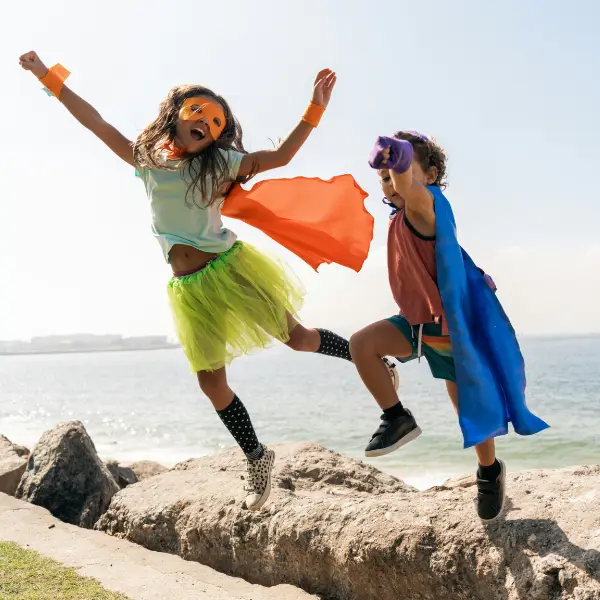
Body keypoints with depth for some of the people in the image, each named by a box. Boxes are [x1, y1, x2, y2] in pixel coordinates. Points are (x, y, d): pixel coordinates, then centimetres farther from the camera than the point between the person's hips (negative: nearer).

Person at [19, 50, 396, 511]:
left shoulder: (221, 162, -2)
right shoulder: (146, 159, 8)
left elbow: (282, 156, -7)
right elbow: (95, 121, 12)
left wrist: (315, 107, -16)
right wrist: (48, 76, 13)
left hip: (231, 267, -3)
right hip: (191, 287, 3)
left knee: (297, 338, 0)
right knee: (211, 381, 6)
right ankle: (258, 458, 23)